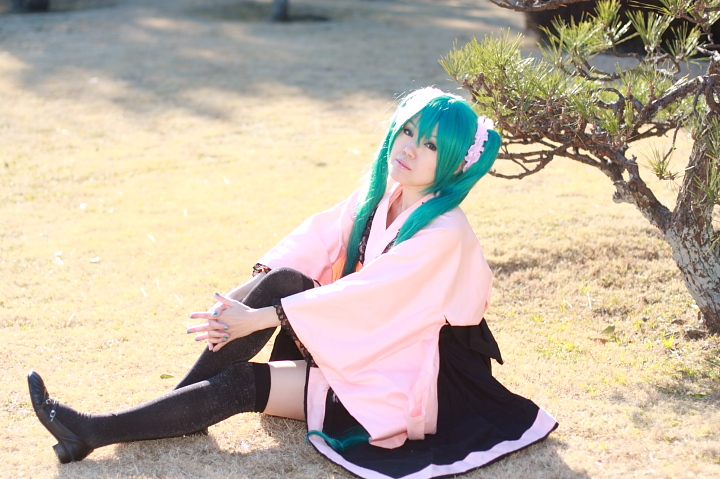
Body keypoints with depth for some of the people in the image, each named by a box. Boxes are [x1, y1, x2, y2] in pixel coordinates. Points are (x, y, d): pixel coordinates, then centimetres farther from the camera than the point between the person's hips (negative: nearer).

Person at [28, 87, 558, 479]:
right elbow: (315, 239, -2)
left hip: (394, 383, -6)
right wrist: (254, 284, -19)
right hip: (355, 348, 6)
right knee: (280, 282, -18)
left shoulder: (444, 234, -24)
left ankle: (96, 432, -7)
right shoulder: (378, 195, 0)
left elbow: (363, 299, -27)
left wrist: (257, 319, -26)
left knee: (240, 384, -18)